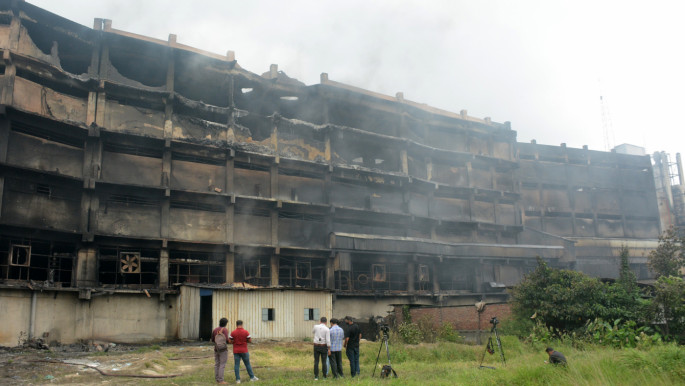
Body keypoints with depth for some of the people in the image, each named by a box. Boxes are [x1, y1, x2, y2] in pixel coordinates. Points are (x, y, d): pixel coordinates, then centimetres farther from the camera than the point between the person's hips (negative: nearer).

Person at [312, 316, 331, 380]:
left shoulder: (316, 326, -4)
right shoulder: (327, 329, -11)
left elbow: (313, 332, 21)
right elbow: (328, 340, -17)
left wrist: (319, 324, 18)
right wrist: (329, 349, -11)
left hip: (316, 346, 1)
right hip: (324, 347, -1)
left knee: (316, 362, 5)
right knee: (324, 362, 7)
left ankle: (316, 377, 1)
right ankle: (324, 377, 9)